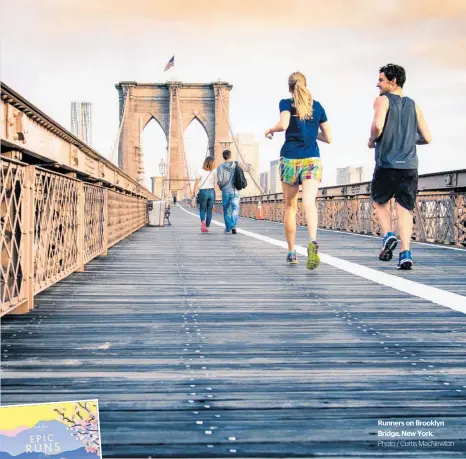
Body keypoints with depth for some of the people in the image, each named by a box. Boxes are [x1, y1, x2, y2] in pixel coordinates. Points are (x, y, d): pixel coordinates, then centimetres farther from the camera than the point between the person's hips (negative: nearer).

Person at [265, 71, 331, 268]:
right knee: (309, 201, -15)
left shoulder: (286, 103, 2)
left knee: (290, 206, 13)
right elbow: (328, 138, 13)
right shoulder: (317, 106, 11)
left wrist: (270, 130, 1)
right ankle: (313, 242, -42)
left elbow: (283, 124, -19)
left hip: (290, 159, -1)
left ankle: (291, 252, 20)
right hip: (312, 160, 1)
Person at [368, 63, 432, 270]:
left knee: (381, 202, 19)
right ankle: (405, 253, -8)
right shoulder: (414, 106, 13)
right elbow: (427, 138, 11)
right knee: (405, 209, 4)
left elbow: (378, 125, -20)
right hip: (409, 166, 3)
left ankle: (388, 236, -2)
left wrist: (371, 140, 0)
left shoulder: (383, 100, -1)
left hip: (386, 165, -3)